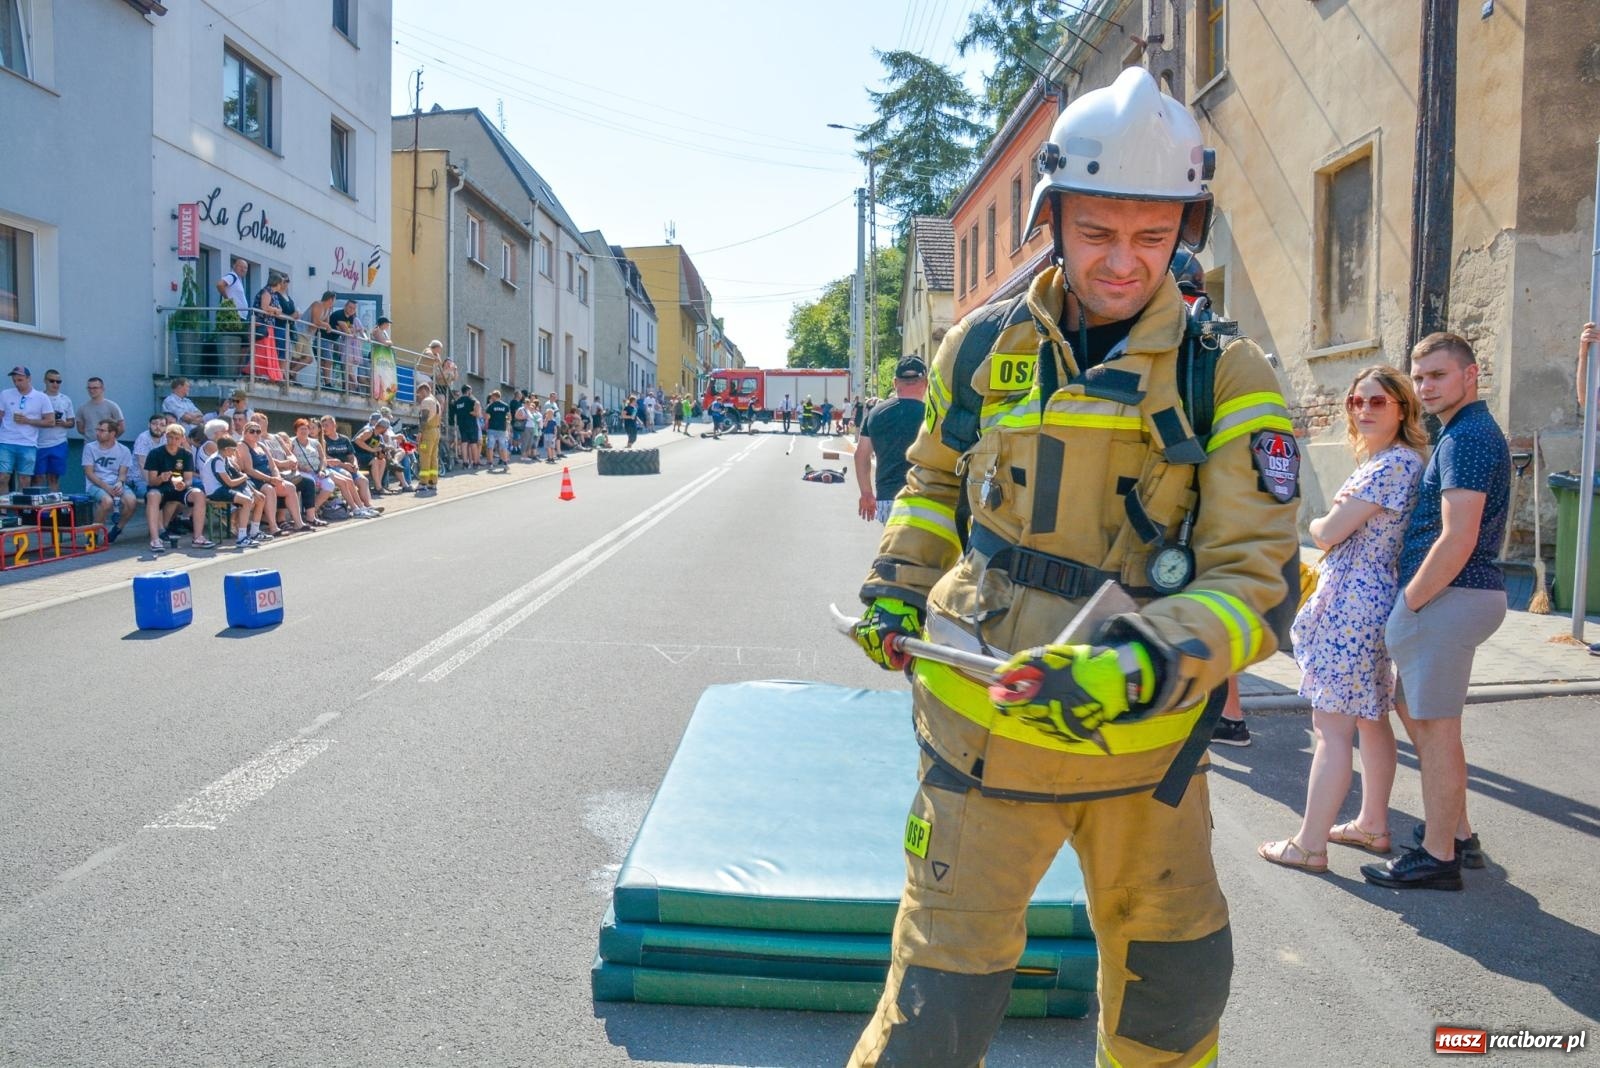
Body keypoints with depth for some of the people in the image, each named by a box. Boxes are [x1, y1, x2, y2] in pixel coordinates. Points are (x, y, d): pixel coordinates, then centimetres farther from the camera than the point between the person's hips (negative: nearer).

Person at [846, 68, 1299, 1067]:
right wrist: (896, 589, 2)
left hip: (1150, 742, 1)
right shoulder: (985, 347, -2)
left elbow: (1252, 583, -14)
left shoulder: (1230, 381, -8)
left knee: (1180, 973, 22)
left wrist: (1141, 666, -32)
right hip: (991, 729, 0)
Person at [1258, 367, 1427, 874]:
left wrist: (1317, 522, 4)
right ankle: (1372, 824, 30)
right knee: (1370, 717, 18)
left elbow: (1329, 532, -17)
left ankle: (1308, 845, 1)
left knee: (1332, 727, -6)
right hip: (1372, 603, 11)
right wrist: (1339, 516, -4)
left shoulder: (1396, 463, -16)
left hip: (1352, 606, -11)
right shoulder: (1378, 460, 15)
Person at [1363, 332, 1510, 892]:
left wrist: (1408, 603, -15)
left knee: (1435, 724, -2)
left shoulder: (1466, 438, -16)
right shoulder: (1468, 433, 18)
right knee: (1413, 709, 20)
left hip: (1447, 596, -11)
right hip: (1452, 594, 11)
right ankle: (1457, 832, 30)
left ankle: (1438, 857, 9)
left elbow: (1457, 541, -24)